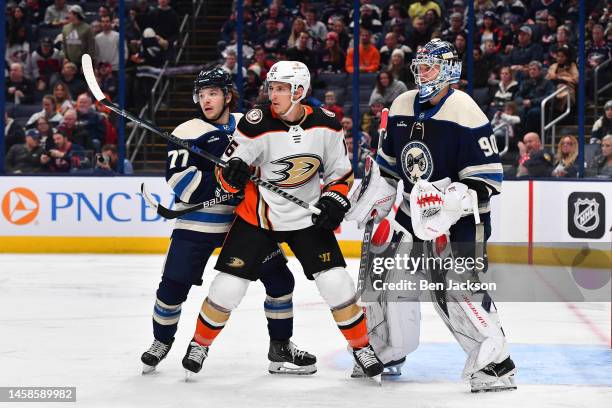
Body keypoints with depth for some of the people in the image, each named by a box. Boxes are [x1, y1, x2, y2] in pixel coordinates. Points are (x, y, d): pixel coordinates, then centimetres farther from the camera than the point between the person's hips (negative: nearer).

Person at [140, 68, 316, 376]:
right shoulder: (189, 132, -5)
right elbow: (177, 175, -17)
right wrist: (220, 189, -26)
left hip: (244, 220, 3)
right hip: (198, 221, -3)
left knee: (278, 278, -2)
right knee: (174, 284, -5)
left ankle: (280, 348, 10)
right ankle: (162, 342, 21)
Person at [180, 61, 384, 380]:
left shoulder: (326, 126, -9)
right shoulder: (257, 124, -17)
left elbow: (341, 170, 6)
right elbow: (226, 173, -11)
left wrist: (334, 200, -10)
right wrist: (233, 172, -33)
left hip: (308, 218, 1)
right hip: (258, 215, -1)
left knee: (336, 283, -8)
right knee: (228, 286, -5)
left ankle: (361, 346, 11)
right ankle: (200, 343, 18)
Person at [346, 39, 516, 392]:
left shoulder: (465, 112, -17)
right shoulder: (403, 107, 5)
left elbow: (488, 175, -19)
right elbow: (388, 163, 18)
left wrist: (451, 198, -30)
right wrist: (373, 202, 14)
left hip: (459, 219, -7)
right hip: (415, 211, 7)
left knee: (459, 290, -19)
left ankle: (496, 363, -13)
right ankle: (387, 353, 26)